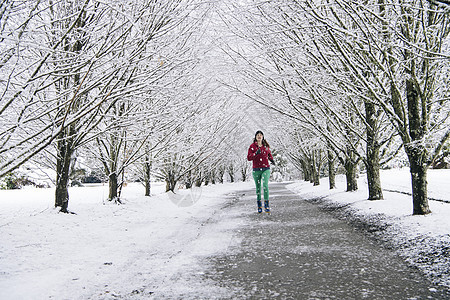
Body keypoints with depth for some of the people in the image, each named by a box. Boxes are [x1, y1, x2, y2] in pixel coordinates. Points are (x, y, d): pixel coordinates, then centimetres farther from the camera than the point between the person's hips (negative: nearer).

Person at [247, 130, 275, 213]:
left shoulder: (266, 146, 8)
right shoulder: (252, 146, 2)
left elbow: (269, 154, 27)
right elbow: (249, 158, -5)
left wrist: (271, 159, 7)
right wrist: (256, 153, -20)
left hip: (266, 169, 0)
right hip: (256, 170, 0)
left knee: (265, 185, -18)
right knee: (258, 187, 7)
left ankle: (266, 205, -14)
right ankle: (259, 206, 19)